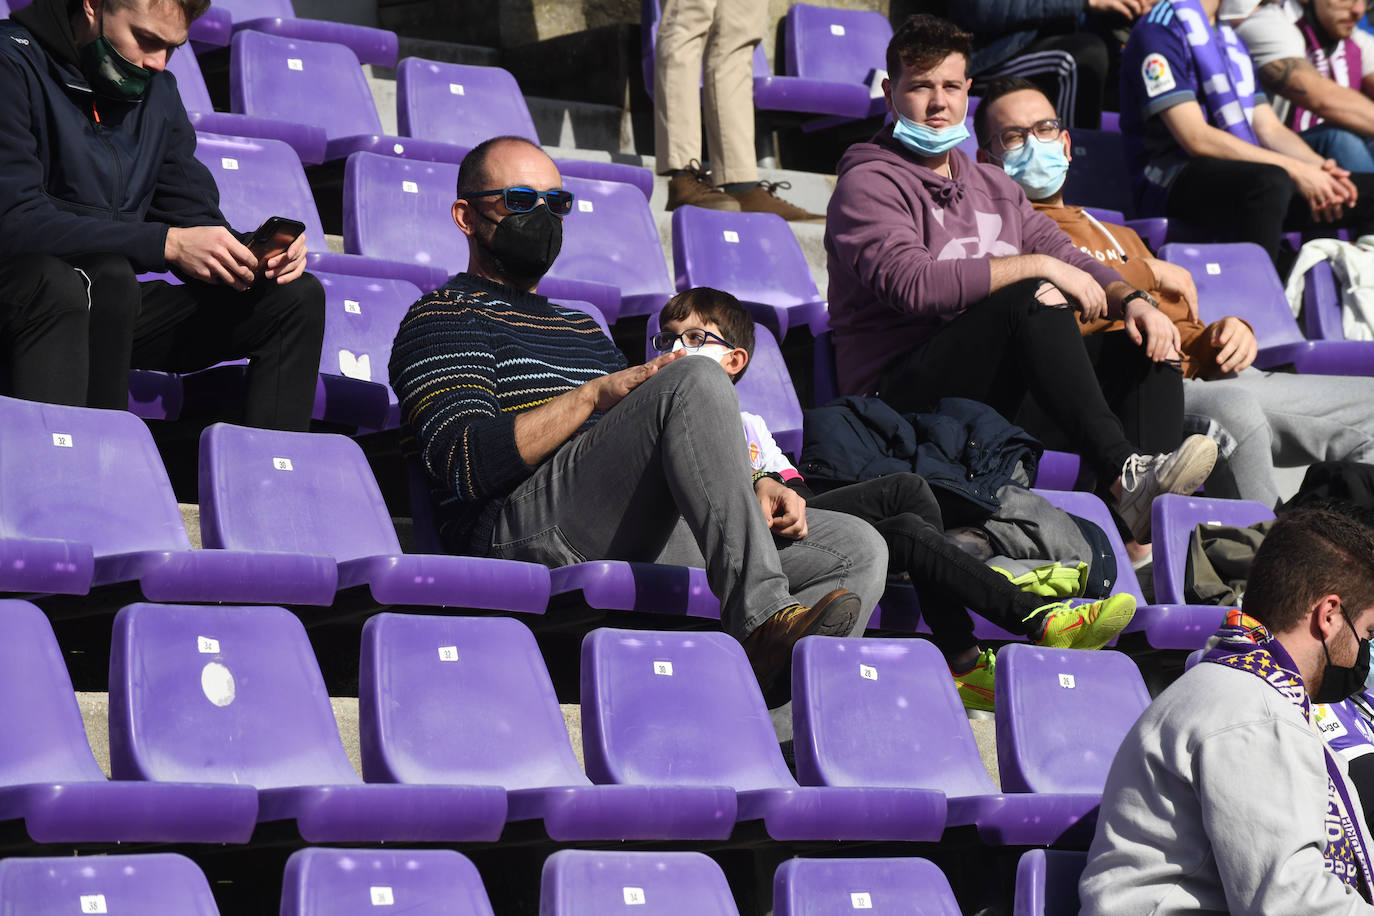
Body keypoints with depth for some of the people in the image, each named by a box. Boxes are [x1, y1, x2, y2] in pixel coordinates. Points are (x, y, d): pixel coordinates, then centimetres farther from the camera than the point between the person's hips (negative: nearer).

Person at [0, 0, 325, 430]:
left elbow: (193, 214, 12)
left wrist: (254, 252, -12)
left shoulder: (157, 90, 13)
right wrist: (166, 243, -27)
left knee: (297, 297, -4)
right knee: (105, 276, -40)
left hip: (108, 309, 8)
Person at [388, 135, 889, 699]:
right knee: (697, 381, -28)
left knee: (857, 550, -7)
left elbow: (647, 465, 29)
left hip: (639, 543, 8)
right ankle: (760, 616, -41)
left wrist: (747, 489, 9)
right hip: (519, 535, -8)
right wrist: (591, 396, -14)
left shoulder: (584, 330, 36)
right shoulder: (443, 318, 11)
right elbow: (464, 463, -7)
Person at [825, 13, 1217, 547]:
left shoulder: (993, 188, 24)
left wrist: (1129, 298, -5)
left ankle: (1145, 543, -29)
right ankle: (1124, 478, -40)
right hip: (902, 396, -8)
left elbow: (1070, 260, 18)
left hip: (999, 392, 8)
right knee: (1031, 300, -29)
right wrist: (1038, 266, -19)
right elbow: (914, 283, -20)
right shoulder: (869, 183, -2)